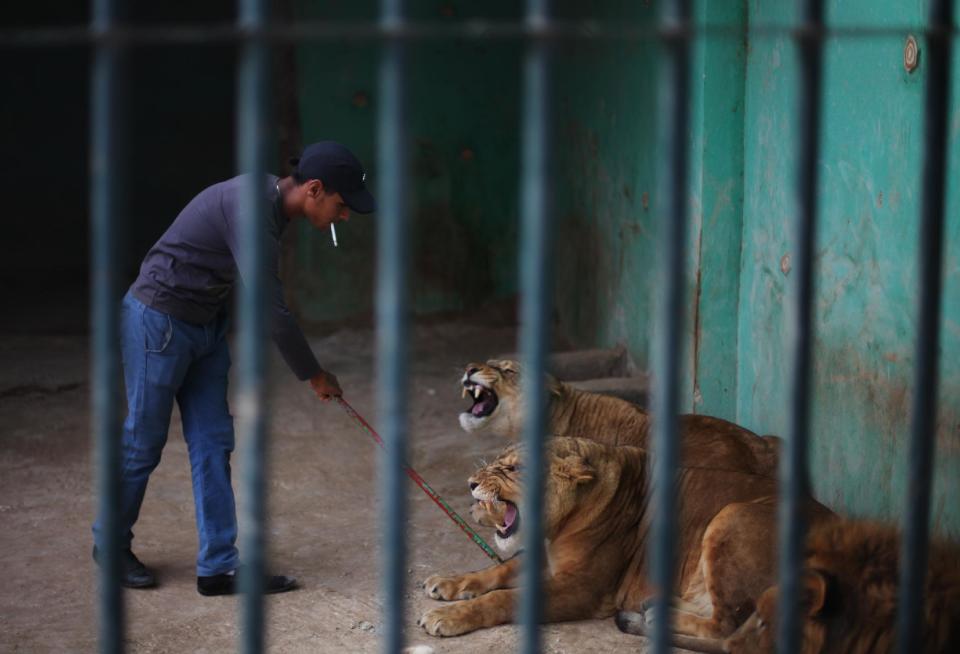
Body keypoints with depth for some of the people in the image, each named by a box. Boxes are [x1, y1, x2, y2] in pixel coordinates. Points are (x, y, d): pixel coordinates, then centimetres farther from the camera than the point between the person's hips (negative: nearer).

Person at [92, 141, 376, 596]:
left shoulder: (270, 199, 2)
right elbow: (271, 310, -26)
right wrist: (314, 375, -16)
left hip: (205, 324, 9)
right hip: (159, 320, -9)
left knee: (213, 444, 5)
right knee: (143, 443, 5)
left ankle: (218, 566, 7)